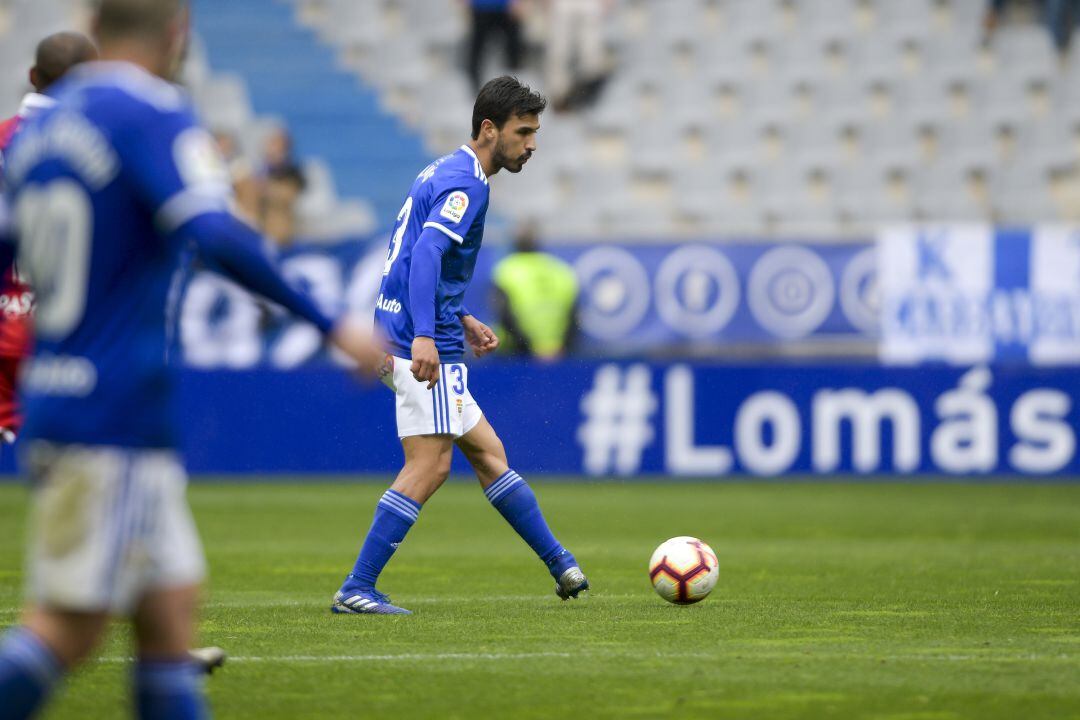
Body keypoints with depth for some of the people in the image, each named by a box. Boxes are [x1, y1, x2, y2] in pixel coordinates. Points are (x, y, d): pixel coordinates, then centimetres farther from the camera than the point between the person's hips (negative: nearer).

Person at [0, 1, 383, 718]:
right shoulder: (154, 114, -10)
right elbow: (218, 237, -24)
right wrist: (332, 322, -20)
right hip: (116, 416, -8)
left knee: (170, 604, 8)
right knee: (68, 630, -7)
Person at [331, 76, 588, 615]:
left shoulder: (447, 173, 19)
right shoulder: (465, 182, -12)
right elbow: (427, 252, -26)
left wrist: (462, 321, 28)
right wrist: (424, 336, -34)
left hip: (414, 338, 11)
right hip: (425, 345, -11)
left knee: (487, 451, 14)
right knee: (429, 466, -11)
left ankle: (560, 566, 20)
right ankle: (356, 589, -12)